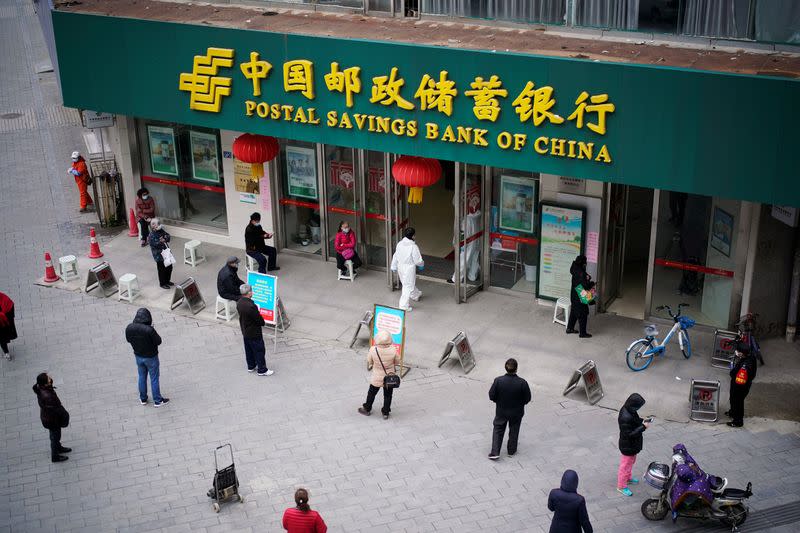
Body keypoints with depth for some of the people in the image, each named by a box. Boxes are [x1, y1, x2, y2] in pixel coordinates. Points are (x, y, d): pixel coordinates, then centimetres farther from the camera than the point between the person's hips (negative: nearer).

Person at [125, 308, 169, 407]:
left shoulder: (129, 328, -16)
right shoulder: (149, 330, -33)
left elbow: (128, 339, 1)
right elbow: (158, 341, -21)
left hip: (138, 356, 5)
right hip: (151, 357, -5)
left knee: (142, 377, 24)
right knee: (154, 378, 13)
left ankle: (143, 399, 38)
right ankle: (157, 401, 26)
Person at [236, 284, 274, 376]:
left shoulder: (239, 303, -8)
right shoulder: (251, 306, -35)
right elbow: (260, 320, -26)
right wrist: (263, 322, -2)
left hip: (245, 332, 8)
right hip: (254, 334, -8)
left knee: (249, 350, 24)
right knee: (259, 351, 9)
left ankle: (251, 366, 42)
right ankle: (262, 370, 22)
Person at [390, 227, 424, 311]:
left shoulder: (399, 244, -6)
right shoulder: (413, 247, -24)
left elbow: (395, 256, 7)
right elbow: (418, 261, -18)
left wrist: (394, 267, 21)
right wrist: (422, 264, 5)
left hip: (400, 267, 7)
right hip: (409, 268, -7)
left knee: (411, 283, 28)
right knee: (408, 286, 6)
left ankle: (416, 295, 53)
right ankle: (404, 306, 10)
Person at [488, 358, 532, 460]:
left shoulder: (498, 381, -24)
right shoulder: (522, 383, -26)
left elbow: (491, 396, -13)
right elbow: (527, 399, -14)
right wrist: (519, 403, 7)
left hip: (501, 411, 0)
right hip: (517, 413, 0)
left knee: (498, 430, 19)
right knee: (514, 431, 23)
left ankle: (495, 452, 16)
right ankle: (511, 451, 38)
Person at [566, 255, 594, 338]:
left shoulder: (575, 270, 1)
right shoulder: (581, 273, -26)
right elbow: (585, 286, -28)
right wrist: (592, 284, -9)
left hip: (574, 296, 9)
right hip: (580, 297, -9)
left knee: (574, 312, 22)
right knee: (582, 315, 2)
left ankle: (570, 328, 33)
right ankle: (583, 333, 10)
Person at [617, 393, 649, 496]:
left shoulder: (629, 410, -9)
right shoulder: (626, 418, -38)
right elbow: (629, 434, -31)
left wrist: (642, 421, -6)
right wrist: (643, 427, -28)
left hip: (633, 444, 9)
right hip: (628, 446, -9)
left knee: (631, 461, 30)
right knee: (626, 464, 10)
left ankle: (628, 478, 53)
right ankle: (621, 486, 28)